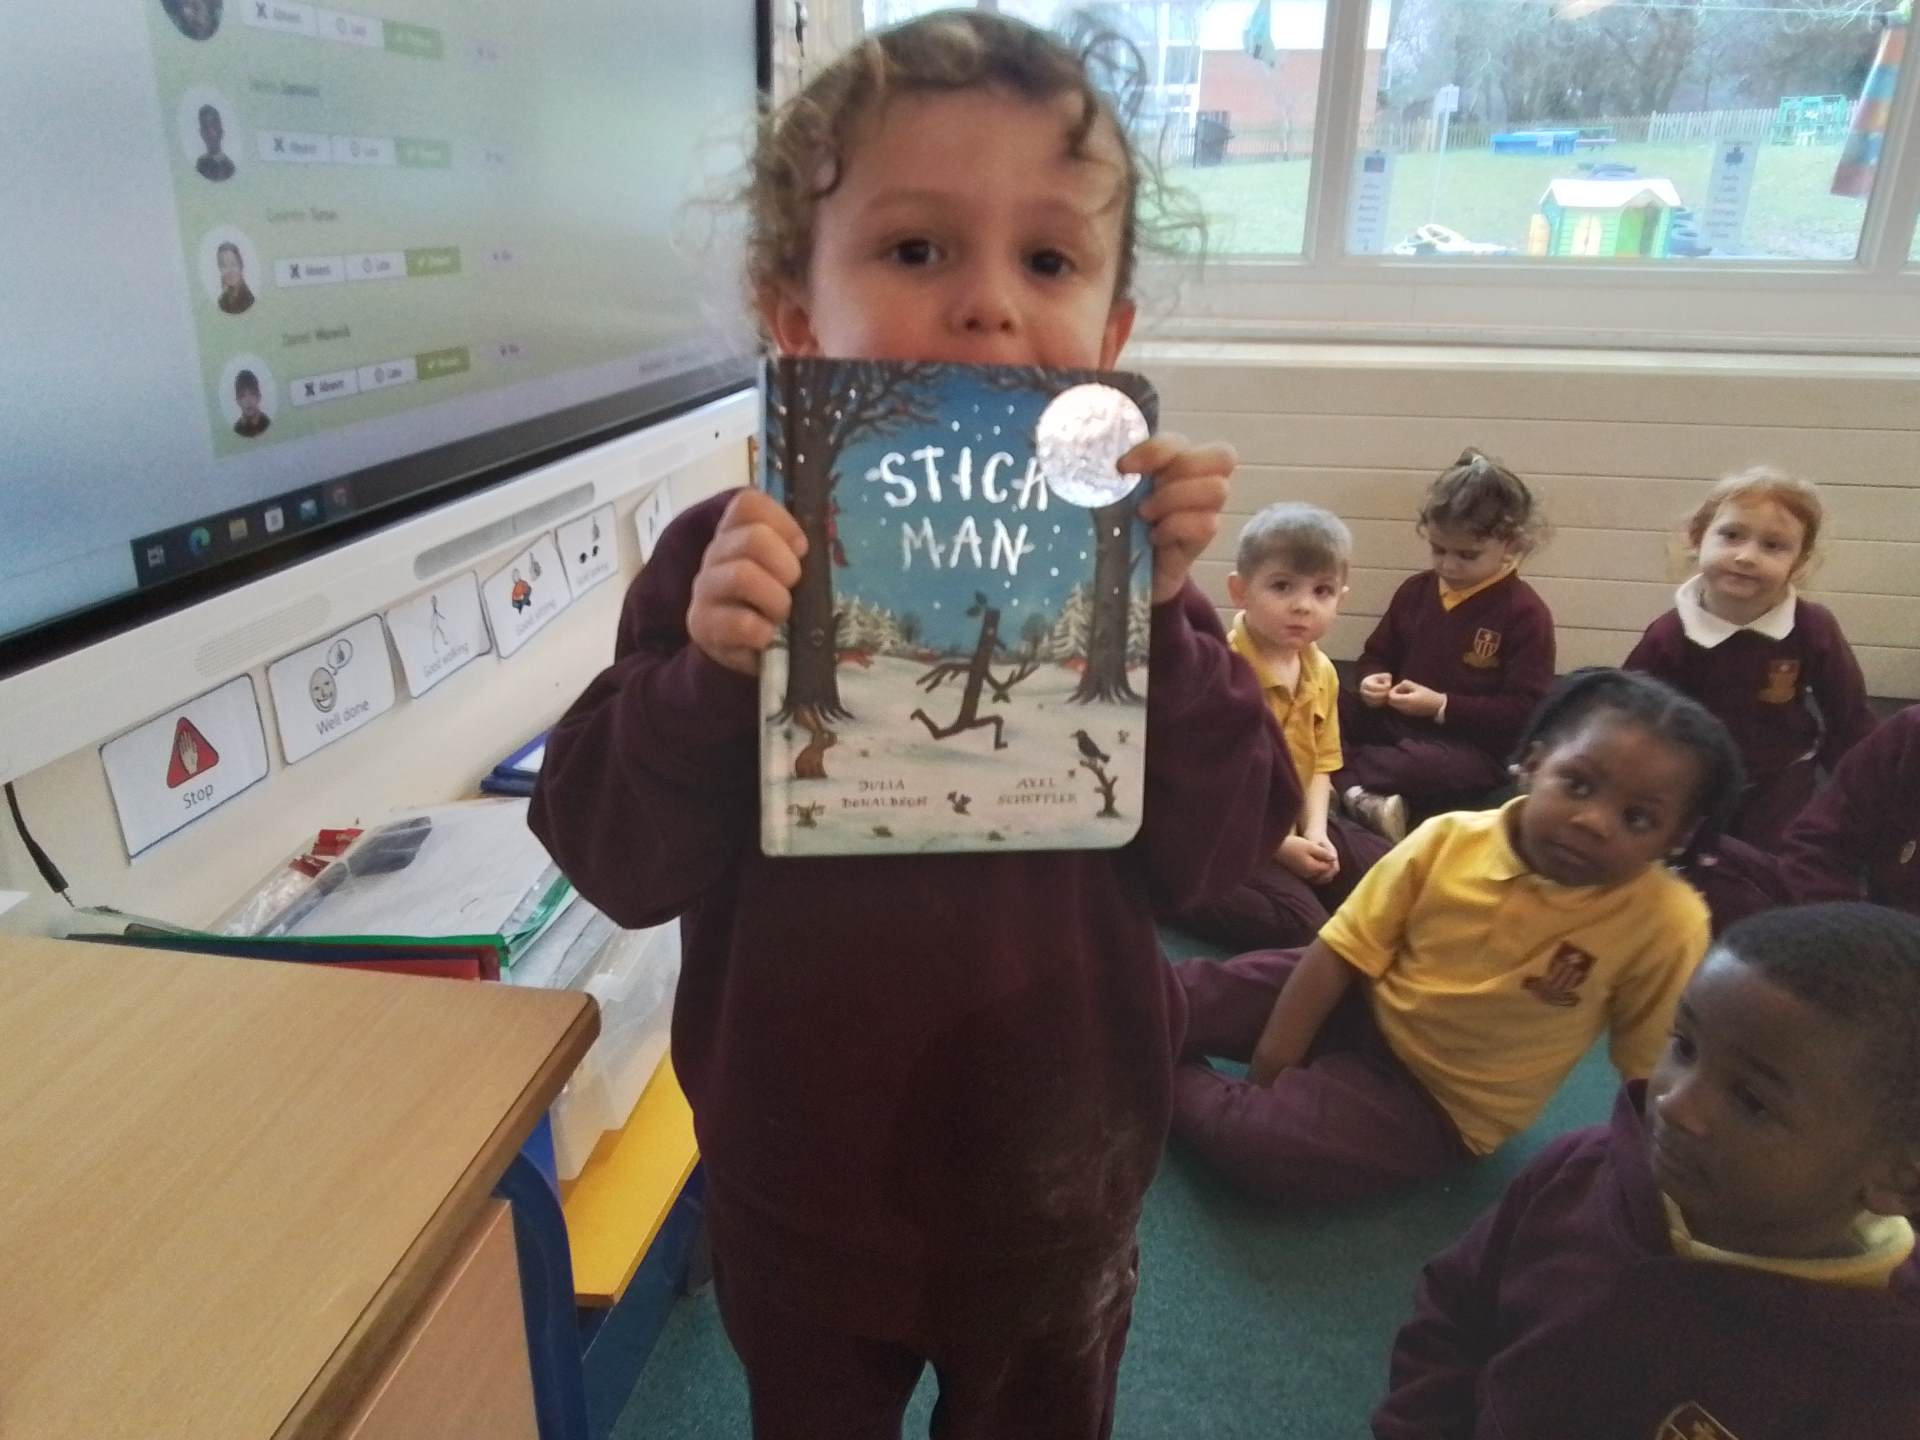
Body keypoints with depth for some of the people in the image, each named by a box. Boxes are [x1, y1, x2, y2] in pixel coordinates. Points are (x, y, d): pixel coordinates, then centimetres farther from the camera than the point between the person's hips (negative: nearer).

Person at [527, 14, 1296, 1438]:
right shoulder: (732, 562, -16)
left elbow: (1207, 861, -14)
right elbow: (621, 867, -16)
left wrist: (1166, 613, -28)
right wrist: (708, 669, -33)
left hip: (1060, 1195, 1)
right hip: (804, 1196, 0)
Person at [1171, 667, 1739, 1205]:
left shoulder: (1668, 923, -22)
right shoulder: (1449, 839, -15)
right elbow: (1342, 954, -11)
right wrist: (1268, 1066, -12)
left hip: (1439, 1103, -3)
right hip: (1357, 1004, 3)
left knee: (1262, 1145, -23)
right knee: (1177, 996, -5)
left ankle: (1171, 1083, 0)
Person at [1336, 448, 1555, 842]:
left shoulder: (1525, 613, -8)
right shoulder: (1415, 590, 8)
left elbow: (1525, 712, -13)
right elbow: (1376, 655, 21)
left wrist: (1443, 706, -19)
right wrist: (1371, 681, -4)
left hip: (1472, 746, -6)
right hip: (1395, 721, 6)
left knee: (1427, 767, -41)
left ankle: (1335, 781, -23)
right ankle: (1358, 797, -32)